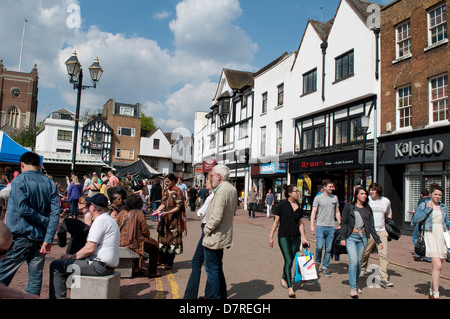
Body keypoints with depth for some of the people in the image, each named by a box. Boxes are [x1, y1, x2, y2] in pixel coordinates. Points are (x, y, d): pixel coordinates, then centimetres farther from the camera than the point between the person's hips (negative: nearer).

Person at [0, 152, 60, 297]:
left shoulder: (18, 181, -5)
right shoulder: (50, 183, 5)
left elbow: (23, 209, -17)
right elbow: (55, 212, -3)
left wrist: (45, 221, -7)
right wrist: (48, 239, -6)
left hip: (20, 236, -4)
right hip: (40, 237, 4)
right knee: (36, 278, 10)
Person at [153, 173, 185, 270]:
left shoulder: (178, 191, -8)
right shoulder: (165, 191, 13)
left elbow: (178, 207, -12)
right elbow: (163, 203, 15)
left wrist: (167, 213, -22)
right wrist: (158, 210, -4)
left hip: (174, 219, -6)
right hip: (164, 219, 6)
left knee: (172, 239, -2)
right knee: (162, 238, 8)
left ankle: (170, 262, 7)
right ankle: (163, 259, 21)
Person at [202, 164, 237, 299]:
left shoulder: (221, 191, -21)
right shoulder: (232, 189, 9)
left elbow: (216, 217, -26)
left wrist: (207, 229, -11)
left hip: (214, 237, -10)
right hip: (224, 236, 10)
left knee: (212, 270, 1)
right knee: (217, 269, 22)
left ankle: (214, 296, 9)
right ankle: (221, 295, 33)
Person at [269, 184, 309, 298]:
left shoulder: (299, 206, 7)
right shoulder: (282, 205, -7)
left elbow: (300, 223, 13)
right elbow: (276, 221, -3)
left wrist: (303, 238, 9)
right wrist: (271, 236, -3)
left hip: (295, 237, 5)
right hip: (284, 236, -5)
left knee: (291, 260, 12)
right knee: (288, 261, -9)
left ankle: (284, 278, 37)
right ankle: (290, 287, -2)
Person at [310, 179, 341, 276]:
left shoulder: (335, 198, 11)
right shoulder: (318, 198, 0)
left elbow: (337, 212, 18)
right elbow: (313, 212, -2)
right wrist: (312, 226, -9)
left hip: (331, 227, 3)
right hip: (320, 226, -3)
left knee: (329, 249, 5)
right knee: (319, 247, -8)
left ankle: (325, 267, 17)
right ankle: (317, 262, 19)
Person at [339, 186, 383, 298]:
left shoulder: (368, 209, 11)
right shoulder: (349, 206, 1)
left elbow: (371, 227, 13)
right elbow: (343, 222, 0)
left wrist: (378, 241, 9)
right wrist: (342, 237, -8)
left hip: (363, 238, 4)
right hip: (351, 237, -4)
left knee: (359, 262, 7)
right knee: (354, 261, -15)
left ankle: (355, 285, 23)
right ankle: (353, 288, -11)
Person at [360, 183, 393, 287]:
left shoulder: (386, 201, 9)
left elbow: (389, 213, 26)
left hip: (382, 231, 2)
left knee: (383, 254, -8)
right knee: (365, 253, 8)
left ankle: (384, 278, -6)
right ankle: (362, 269, 34)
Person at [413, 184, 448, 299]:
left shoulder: (444, 208, 15)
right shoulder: (424, 205, 2)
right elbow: (416, 219, -9)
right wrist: (428, 209, -12)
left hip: (442, 237, 5)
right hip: (430, 235, -5)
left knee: (436, 266, 7)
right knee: (437, 266, -15)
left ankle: (431, 292, 21)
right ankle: (436, 294, -10)